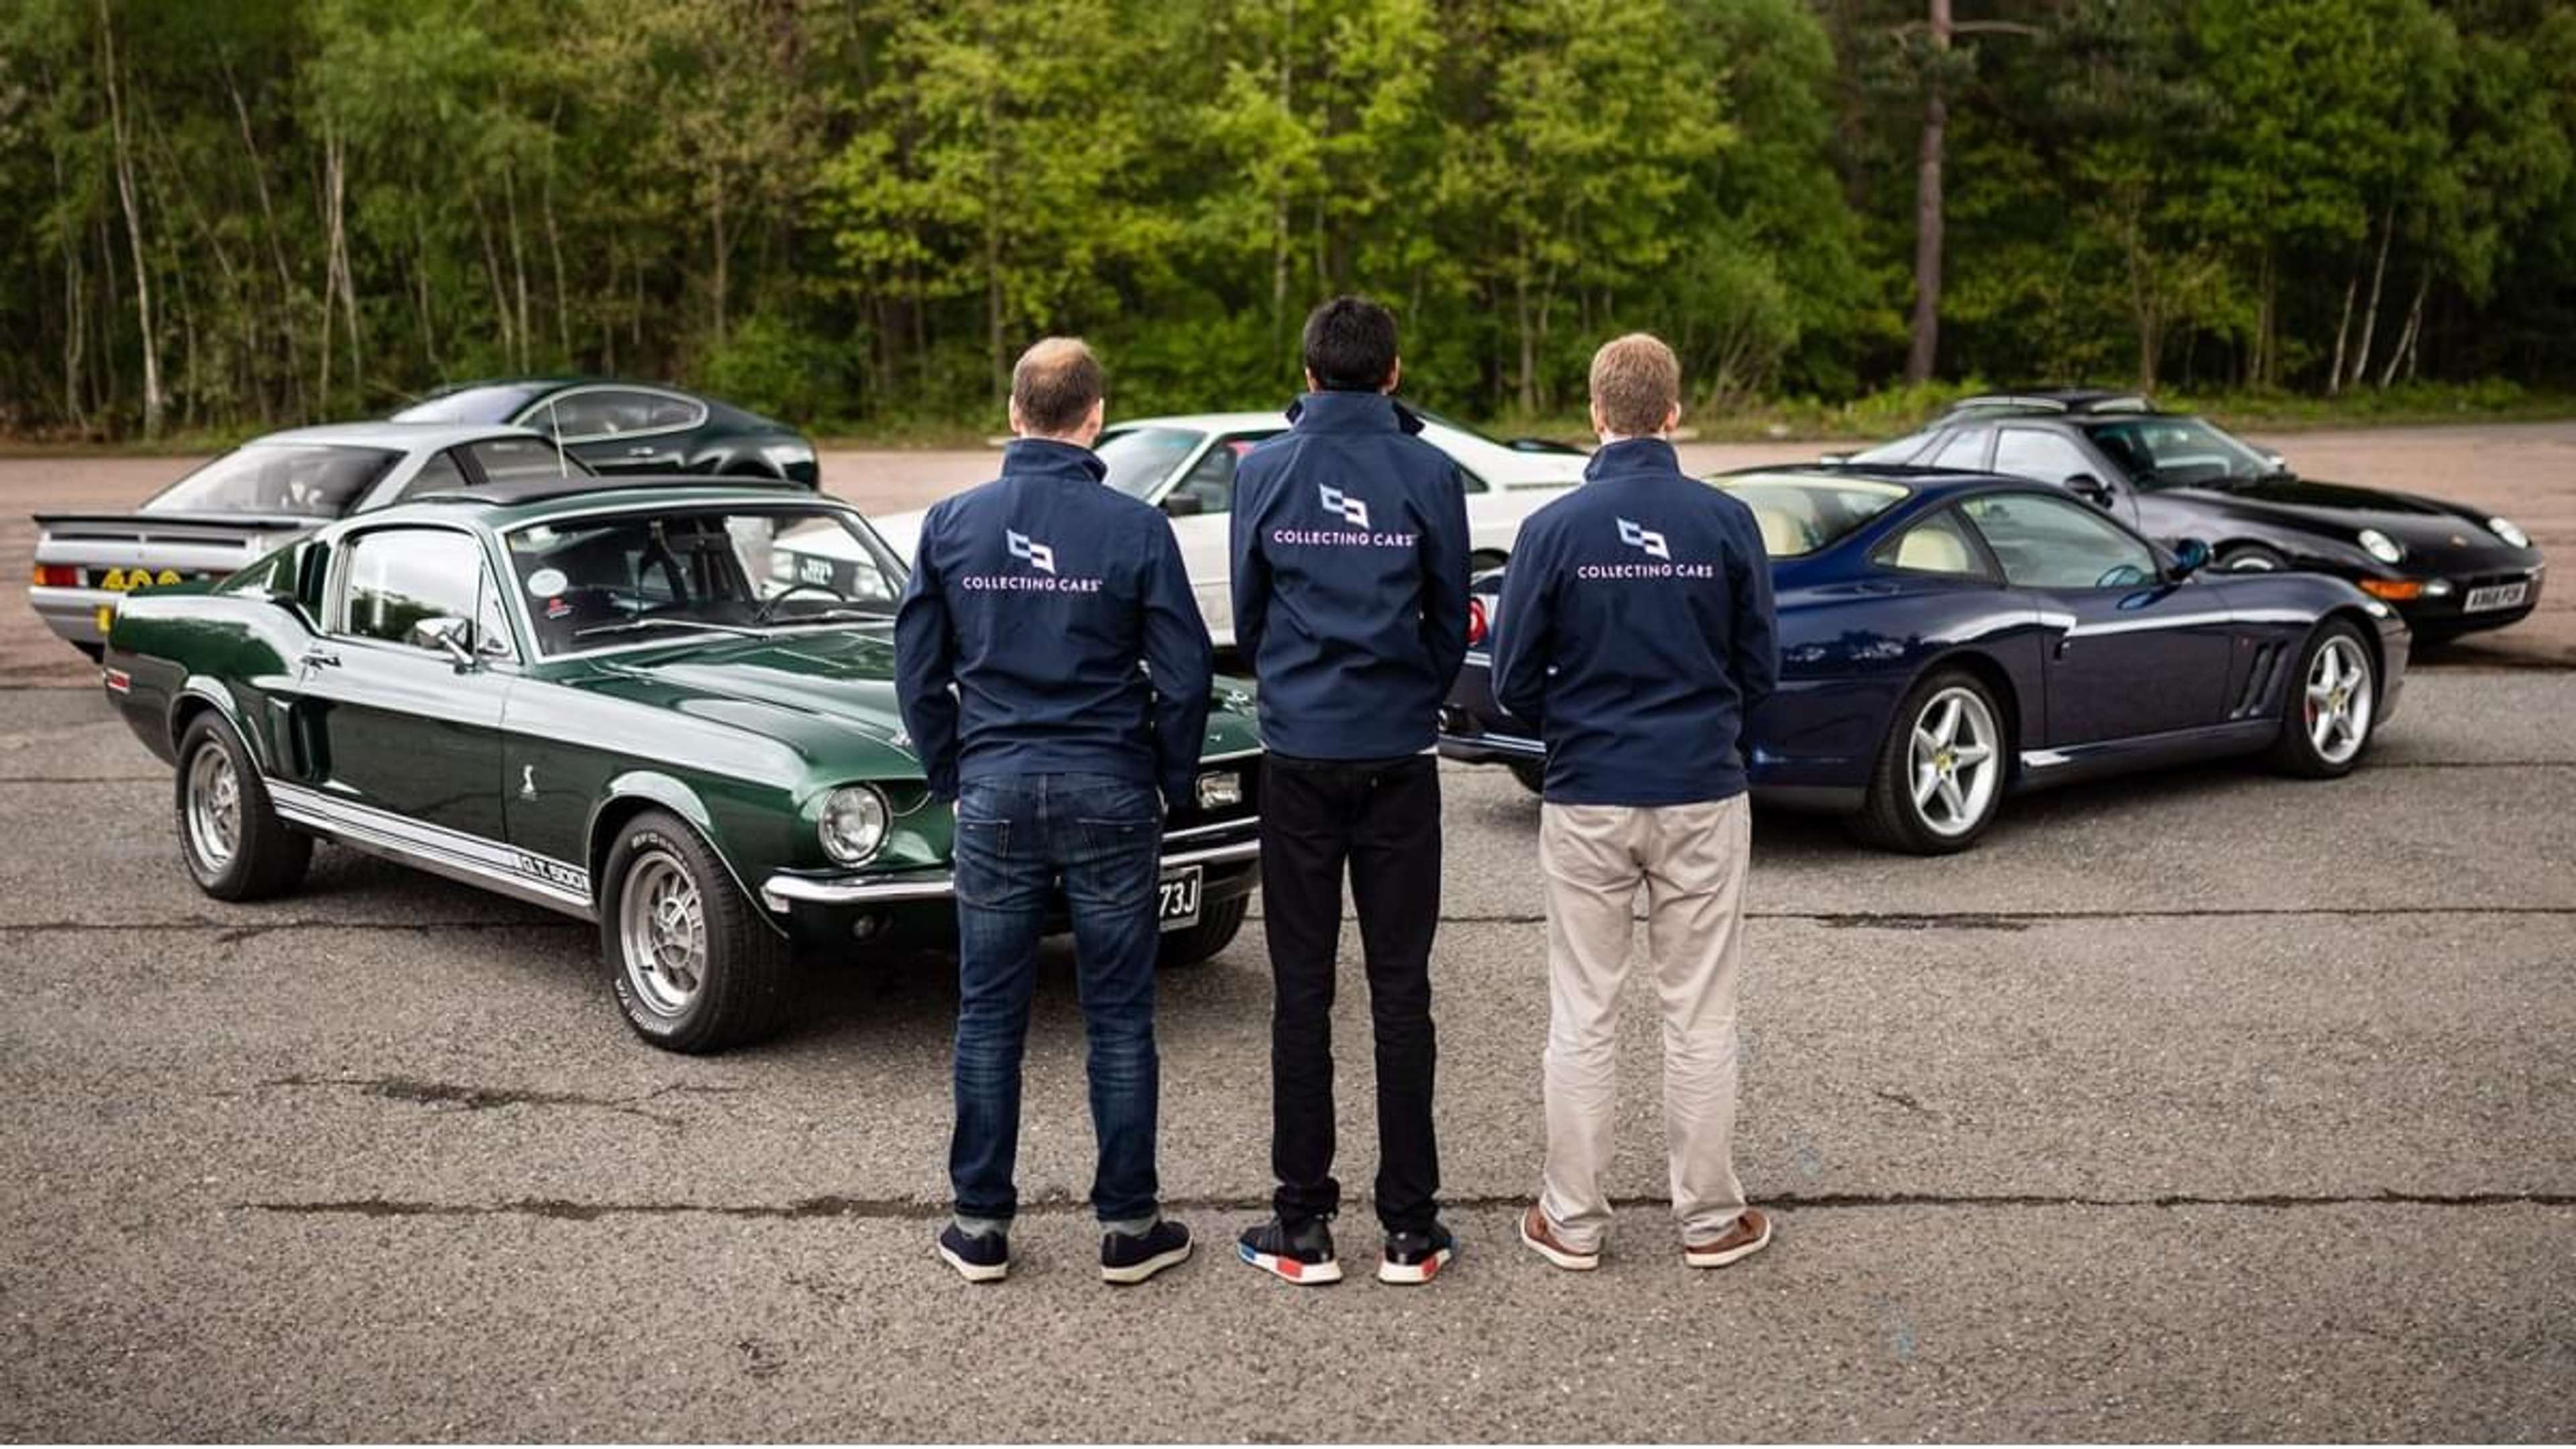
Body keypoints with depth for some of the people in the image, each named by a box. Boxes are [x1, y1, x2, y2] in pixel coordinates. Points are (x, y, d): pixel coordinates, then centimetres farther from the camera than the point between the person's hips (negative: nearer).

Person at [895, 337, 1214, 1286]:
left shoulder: (953, 523, 0)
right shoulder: (1135, 528, -7)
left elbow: (918, 672, 4)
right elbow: (1184, 674, -6)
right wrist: (1174, 782, 9)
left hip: (995, 791, 2)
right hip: (1110, 793, -2)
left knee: (988, 1016, 10)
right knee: (1119, 1018, 7)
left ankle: (981, 1226, 17)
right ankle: (1128, 1226, 15)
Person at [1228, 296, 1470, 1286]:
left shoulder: (1264, 470, -1)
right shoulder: (1429, 474, -3)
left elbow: (1249, 612, 8)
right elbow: (1450, 620, 4)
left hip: (1298, 758, 0)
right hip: (1399, 759, 0)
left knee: (1302, 992, 5)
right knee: (1400, 991, 5)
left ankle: (1304, 1228, 10)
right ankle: (1410, 1228, 10)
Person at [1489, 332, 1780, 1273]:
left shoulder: (1553, 529, -7)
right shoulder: (1725, 523, -5)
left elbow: (1514, 682, -3)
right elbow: (1760, 672, 2)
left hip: (1587, 800, 0)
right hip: (1702, 793, 1)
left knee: (1582, 1018, 9)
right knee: (1700, 1018, 9)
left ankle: (1572, 1220, 17)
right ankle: (1710, 1218, 19)